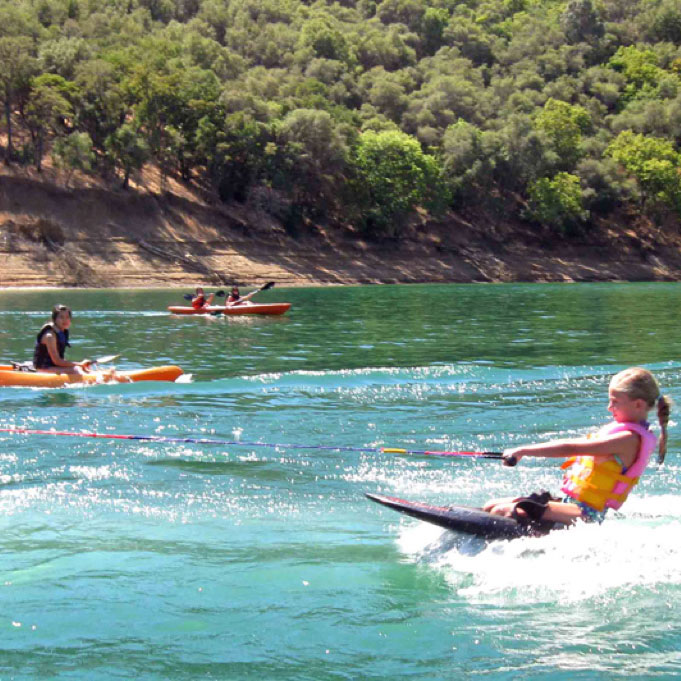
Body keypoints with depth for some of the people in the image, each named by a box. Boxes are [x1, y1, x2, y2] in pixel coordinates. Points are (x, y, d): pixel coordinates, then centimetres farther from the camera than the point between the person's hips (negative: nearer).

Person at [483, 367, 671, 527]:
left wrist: (524, 450, -20)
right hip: (569, 503, 10)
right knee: (491, 506, 1)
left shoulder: (629, 438, -16)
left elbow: (571, 448, -21)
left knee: (501, 511, -25)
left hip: (583, 515, -10)